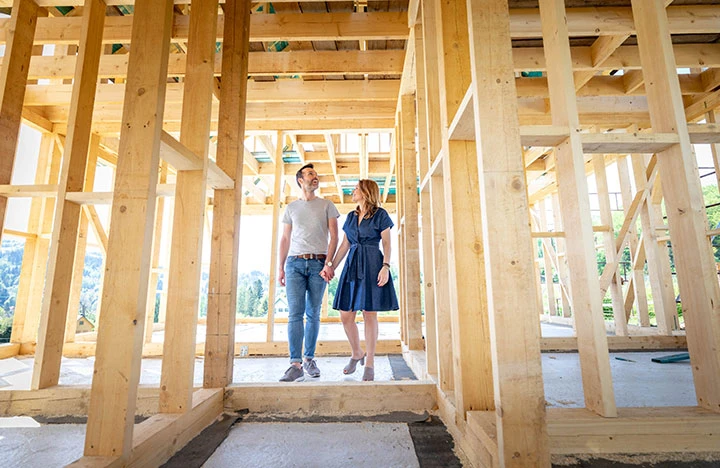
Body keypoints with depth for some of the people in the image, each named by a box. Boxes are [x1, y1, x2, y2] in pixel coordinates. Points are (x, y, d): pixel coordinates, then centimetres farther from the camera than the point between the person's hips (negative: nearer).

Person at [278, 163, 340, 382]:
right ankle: (295, 364, -8)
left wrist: (328, 263, -9)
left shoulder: (326, 205, 11)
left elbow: (334, 236, 3)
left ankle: (309, 359, 16)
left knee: (313, 314, 4)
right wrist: (280, 267, 6)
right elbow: (285, 239, 14)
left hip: (318, 263, 0)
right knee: (295, 313, -8)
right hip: (295, 263, 1)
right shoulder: (291, 207, 15)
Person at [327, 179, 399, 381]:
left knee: (369, 314, -3)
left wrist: (386, 266, -15)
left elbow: (386, 243, -3)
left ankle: (369, 362, 10)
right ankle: (356, 353, 25)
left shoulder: (380, 214, 2)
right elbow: (344, 245, 17)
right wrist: (331, 266, 11)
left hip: (372, 265, -5)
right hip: (352, 265, 5)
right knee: (345, 315, 2)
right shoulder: (351, 216, 17)